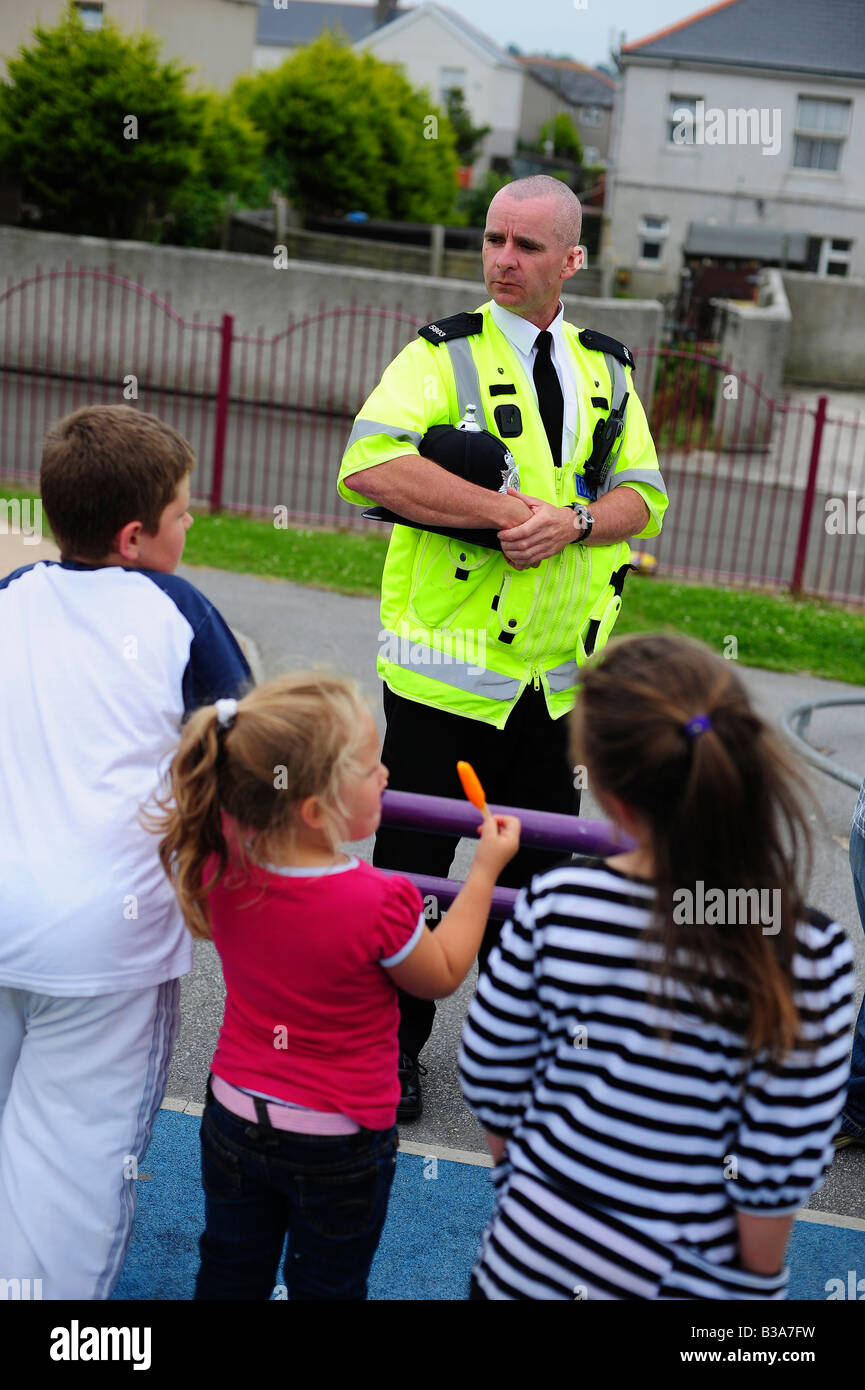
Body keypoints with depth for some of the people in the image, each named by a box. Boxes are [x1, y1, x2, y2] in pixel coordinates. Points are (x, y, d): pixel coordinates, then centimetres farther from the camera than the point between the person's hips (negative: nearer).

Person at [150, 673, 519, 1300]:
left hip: (234, 1114, 4)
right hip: (338, 1141, -4)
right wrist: (486, 869, -5)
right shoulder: (379, 906, -31)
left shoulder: (219, 861, -19)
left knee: (231, 1277, 26)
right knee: (326, 1287, 20)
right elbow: (441, 976, -11)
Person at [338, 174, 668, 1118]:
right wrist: (510, 510, -23)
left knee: (534, 865, 15)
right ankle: (391, 1048, 23)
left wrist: (572, 521, -15)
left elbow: (644, 494, 7)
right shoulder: (445, 354, -4)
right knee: (412, 861, 6)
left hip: (556, 679, 4)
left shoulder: (607, 371, 11)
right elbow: (369, 467, -21)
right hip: (445, 669, -4)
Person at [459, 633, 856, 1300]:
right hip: (687, 1280, 0)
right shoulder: (809, 956, -23)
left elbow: (492, 1081, -6)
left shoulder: (554, 906, -18)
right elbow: (778, 1169, -18)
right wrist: (756, 1283, 0)